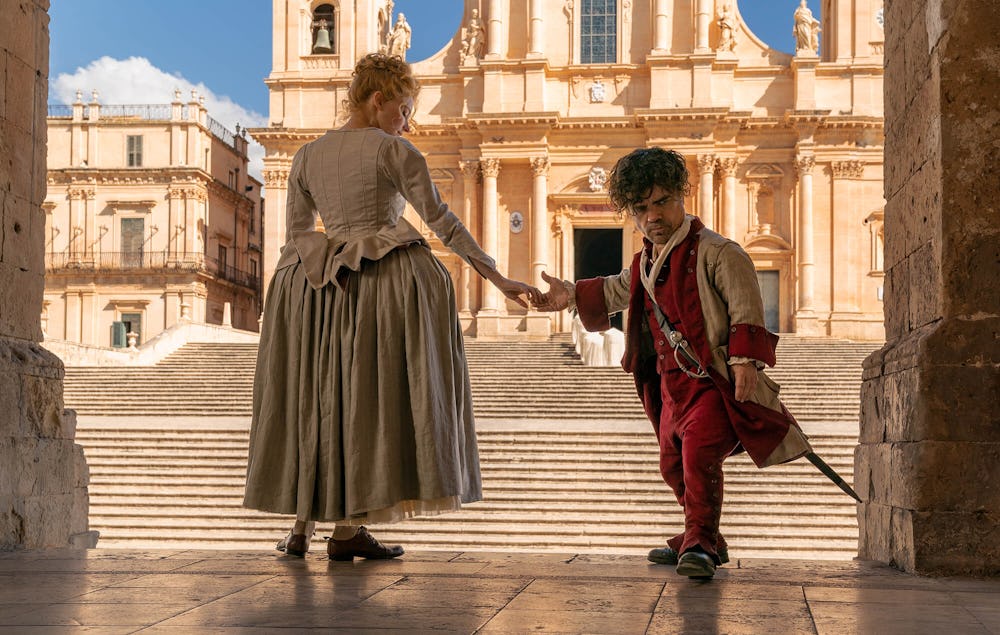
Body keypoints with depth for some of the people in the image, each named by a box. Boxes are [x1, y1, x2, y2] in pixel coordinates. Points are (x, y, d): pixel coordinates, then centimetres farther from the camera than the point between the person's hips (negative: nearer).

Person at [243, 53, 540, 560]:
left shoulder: (307, 156, 12)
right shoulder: (393, 151, -3)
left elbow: (295, 237, 10)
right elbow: (442, 222, -7)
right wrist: (499, 280, -6)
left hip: (321, 289, 5)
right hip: (388, 282, -5)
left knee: (317, 397, 12)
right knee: (368, 397, 0)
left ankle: (302, 525, 13)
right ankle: (347, 528, -1)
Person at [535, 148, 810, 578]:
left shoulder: (714, 252, -12)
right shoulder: (646, 262, 13)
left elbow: (746, 305, -18)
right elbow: (618, 290, 35)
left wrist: (744, 359, -27)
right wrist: (573, 296, 30)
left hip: (715, 379, -9)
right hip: (672, 381, 9)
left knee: (698, 448, -27)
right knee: (673, 462, 17)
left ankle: (700, 543, -22)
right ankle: (701, 540, 35)